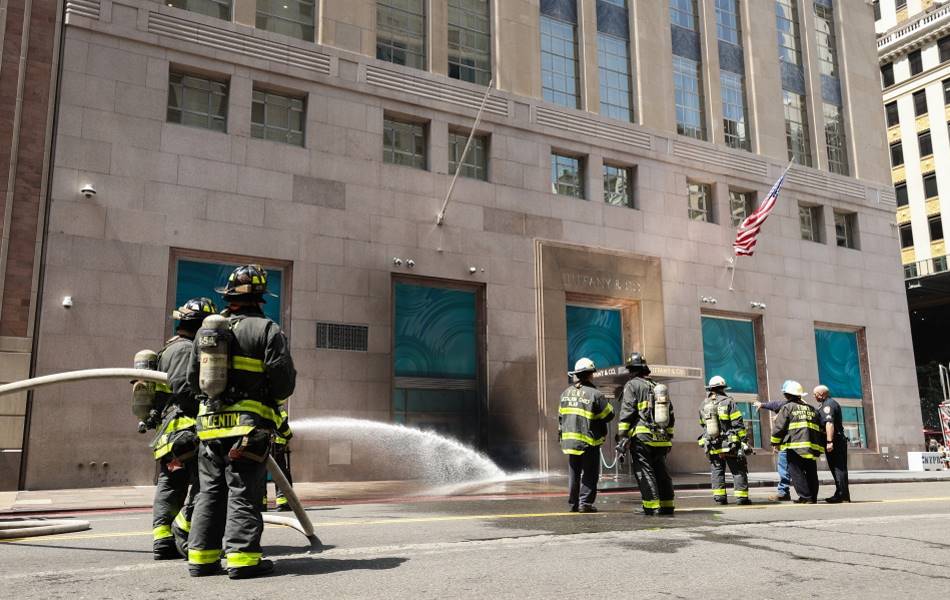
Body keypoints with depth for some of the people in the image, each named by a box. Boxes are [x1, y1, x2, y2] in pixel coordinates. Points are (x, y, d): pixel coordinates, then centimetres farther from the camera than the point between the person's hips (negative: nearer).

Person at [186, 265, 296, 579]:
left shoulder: (206, 330, 11)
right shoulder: (268, 330, -7)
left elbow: (193, 379, 17)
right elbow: (284, 382, -10)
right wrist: (267, 398, 10)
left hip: (210, 424, 5)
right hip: (249, 425, -5)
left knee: (210, 492, 13)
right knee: (243, 493, -1)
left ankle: (202, 557, 16)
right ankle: (242, 556, -2)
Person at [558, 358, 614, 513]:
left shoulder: (566, 392, 8)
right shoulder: (594, 394, -12)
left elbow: (561, 415, 13)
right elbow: (609, 415, -7)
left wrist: (561, 433, 22)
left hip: (569, 438, 6)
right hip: (588, 440, -6)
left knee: (574, 473, 14)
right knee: (590, 474, 3)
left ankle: (573, 503, 16)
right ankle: (585, 502, -1)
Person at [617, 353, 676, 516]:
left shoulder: (632, 385, -2)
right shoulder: (660, 387, 19)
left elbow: (627, 412, -12)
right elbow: (671, 416, 21)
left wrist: (623, 436, -13)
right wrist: (669, 438, 26)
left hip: (641, 437, -6)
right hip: (661, 440, 7)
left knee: (645, 473, -3)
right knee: (661, 472, 13)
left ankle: (652, 506, -7)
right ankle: (667, 506, 16)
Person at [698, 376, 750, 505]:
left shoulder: (703, 406, 8)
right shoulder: (728, 402, -7)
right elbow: (738, 424, -10)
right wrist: (743, 441, -7)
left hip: (712, 446, 4)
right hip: (730, 445, -4)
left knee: (717, 471, 10)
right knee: (738, 471, 5)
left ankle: (719, 496, 6)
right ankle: (742, 497, 4)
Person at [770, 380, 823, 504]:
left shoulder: (787, 408, 0)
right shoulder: (812, 409, 19)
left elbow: (778, 427, -4)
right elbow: (821, 430, 21)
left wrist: (775, 443, 8)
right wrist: (819, 449, 24)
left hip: (795, 447, -6)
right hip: (812, 446, 6)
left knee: (796, 472, -4)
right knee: (811, 473, 11)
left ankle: (805, 497, -9)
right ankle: (813, 497, 13)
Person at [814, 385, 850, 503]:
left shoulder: (827, 405, -14)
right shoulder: (833, 403, 20)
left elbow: (829, 423, -25)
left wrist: (829, 441, -30)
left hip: (834, 440, -10)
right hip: (840, 439, 10)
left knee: (837, 468, -8)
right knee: (839, 468, 13)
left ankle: (842, 495, -7)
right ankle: (843, 495, 18)